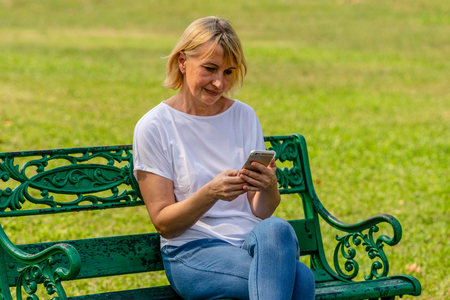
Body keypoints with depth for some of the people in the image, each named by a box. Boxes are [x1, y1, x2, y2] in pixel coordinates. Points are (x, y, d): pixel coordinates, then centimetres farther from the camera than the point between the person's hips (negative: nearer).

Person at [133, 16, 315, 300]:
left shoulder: (244, 116, 9)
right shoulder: (153, 127, -3)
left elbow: (262, 212, 9)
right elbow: (163, 223, -4)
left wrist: (269, 186, -15)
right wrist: (210, 193, -22)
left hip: (254, 241, 4)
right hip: (192, 252, -4)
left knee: (275, 229, -36)